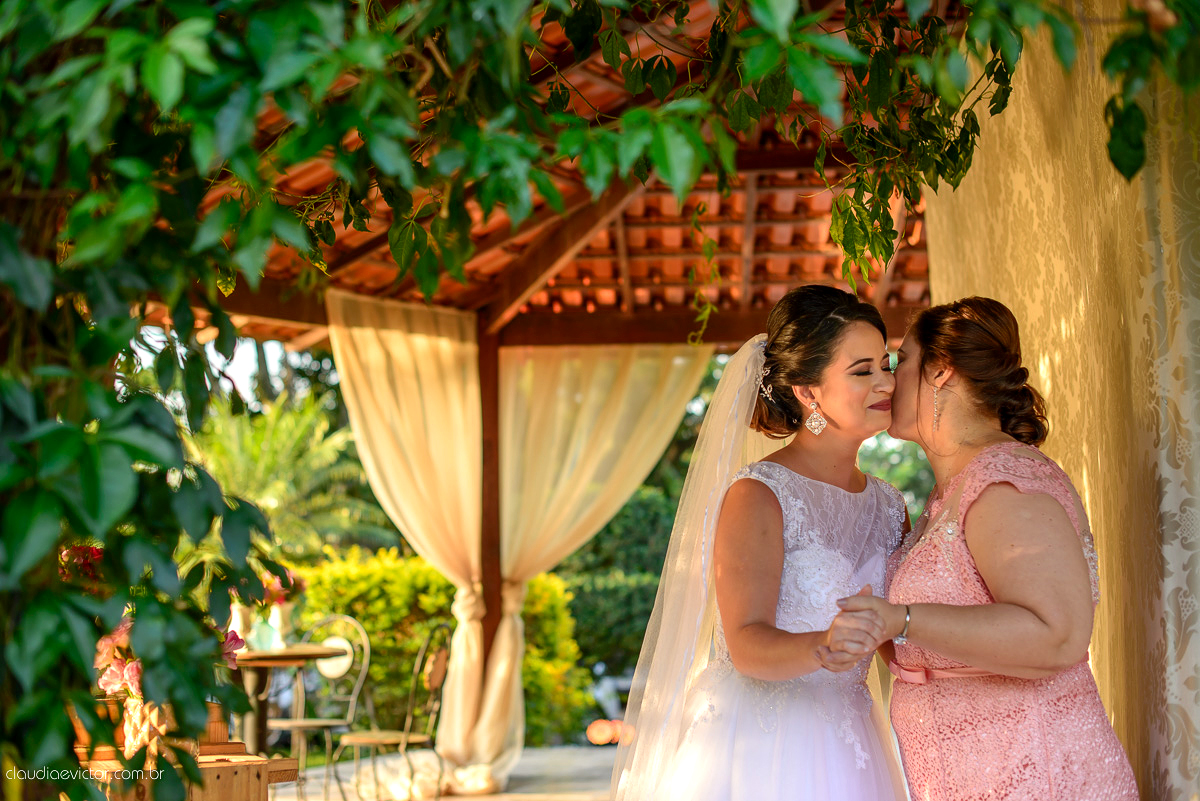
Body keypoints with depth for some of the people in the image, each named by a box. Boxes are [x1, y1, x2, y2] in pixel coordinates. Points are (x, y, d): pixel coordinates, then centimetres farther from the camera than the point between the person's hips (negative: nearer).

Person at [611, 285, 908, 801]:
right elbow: (747, 645, -23)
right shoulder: (757, 495, -13)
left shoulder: (888, 506, 8)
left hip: (841, 754, 6)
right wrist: (822, 649, -40)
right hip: (753, 752, -6)